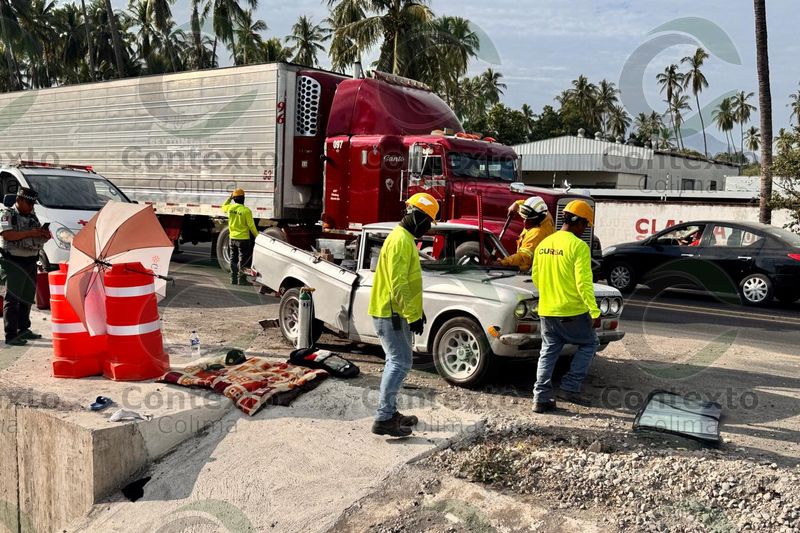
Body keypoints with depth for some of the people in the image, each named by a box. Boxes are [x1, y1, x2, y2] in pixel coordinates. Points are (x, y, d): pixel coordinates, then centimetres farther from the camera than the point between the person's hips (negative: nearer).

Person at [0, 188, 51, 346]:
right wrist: (29, 233, -24)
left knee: (28, 297, 15)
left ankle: (23, 330, 26)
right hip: (15, 262, -8)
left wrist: (45, 234, -2)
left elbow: (39, 237, 21)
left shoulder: (32, 216, 16)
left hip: (31, 262, 8)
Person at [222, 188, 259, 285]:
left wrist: (229, 198, 26)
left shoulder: (230, 208, -3)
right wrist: (257, 236, -6)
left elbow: (223, 207, 24)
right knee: (243, 260, 2)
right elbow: (251, 226, -14)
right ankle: (241, 280, 4)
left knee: (233, 259, 14)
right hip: (243, 239, -5)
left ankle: (233, 279, 18)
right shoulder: (246, 210, -17)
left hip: (232, 238, 5)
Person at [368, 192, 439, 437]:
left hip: (394, 313, 11)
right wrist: (412, 316, -22)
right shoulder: (401, 241, -18)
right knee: (400, 363, -10)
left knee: (396, 362, 15)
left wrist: (416, 310, 21)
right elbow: (397, 284, -23)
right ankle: (383, 419, -7)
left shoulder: (405, 239, 15)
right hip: (391, 314, -11)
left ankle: (390, 412, 24)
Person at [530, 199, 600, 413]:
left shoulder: (544, 244, 6)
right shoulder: (578, 246, -15)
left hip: (546, 311, 6)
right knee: (589, 344, 15)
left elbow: (535, 277, 14)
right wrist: (595, 312, -15)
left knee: (548, 353, 14)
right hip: (572, 312, -6)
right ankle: (570, 388, 9)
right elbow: (584, 283, -19)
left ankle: (541, 398, 13)